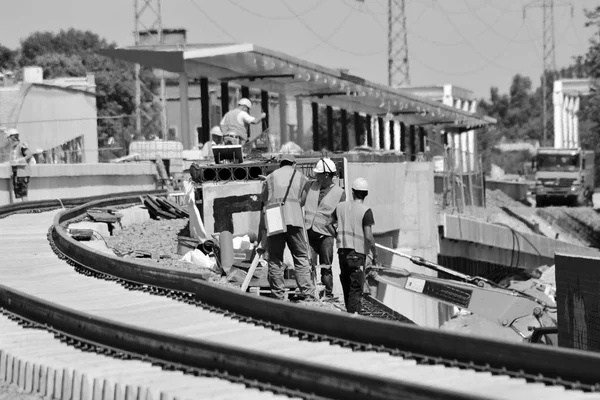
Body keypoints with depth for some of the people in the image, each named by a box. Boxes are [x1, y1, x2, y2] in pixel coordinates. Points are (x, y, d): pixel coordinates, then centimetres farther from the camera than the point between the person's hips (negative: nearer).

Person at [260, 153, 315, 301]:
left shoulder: (270, 177, 19)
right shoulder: (301, 178, 17)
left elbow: (264, 202, 18)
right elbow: (305, 202, 12)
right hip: (294, 221, -1)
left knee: (275, 260, 5)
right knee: (301, 258, 2)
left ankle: (277, 297, 3)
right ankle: (307, 295, -7)